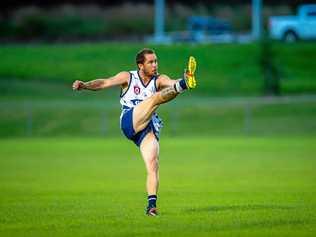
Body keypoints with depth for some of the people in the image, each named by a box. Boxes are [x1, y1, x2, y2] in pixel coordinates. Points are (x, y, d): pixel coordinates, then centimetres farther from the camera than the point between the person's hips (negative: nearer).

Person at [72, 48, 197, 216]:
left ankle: (151, 205, -16)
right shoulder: (128, 77, 10)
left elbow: (172, 83, -7)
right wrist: (85, 85, -18)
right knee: (156, 97, -23)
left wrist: (178, 83, -31)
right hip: (129, 121, -3)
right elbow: (105, 83, -2)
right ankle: (184, 84, -49)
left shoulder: (159, 80, 15)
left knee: (153, 165, -14)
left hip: (149, 129, 3)